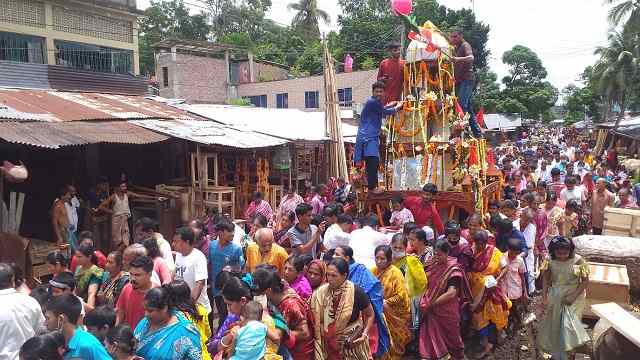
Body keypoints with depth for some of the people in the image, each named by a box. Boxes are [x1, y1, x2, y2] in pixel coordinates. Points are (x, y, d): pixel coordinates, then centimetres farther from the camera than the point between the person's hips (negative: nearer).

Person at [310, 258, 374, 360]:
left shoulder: (356, 292, -16)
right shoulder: (321, 292, -8)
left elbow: (370, 315, -3)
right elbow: (316, 319, 4)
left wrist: (364, 334, -11)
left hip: (352, 343, -2)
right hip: (329, 344, 2)